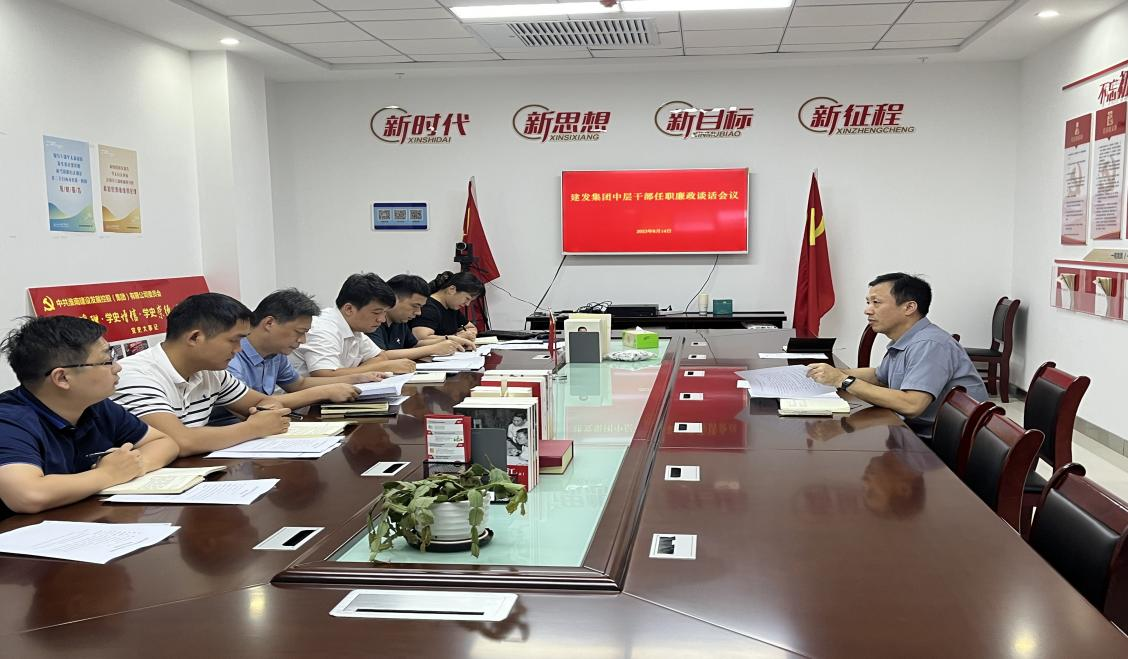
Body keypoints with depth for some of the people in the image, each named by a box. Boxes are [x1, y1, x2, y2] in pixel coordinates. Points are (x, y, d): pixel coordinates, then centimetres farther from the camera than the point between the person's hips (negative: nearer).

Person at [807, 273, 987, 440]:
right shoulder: (902, 343, 11)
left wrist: (844, 381, -24)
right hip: (918, 432, 8)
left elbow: (910, 405, -30)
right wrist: (834, 373, 11)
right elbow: (879, 376, 29)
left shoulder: (929, 345, -20)